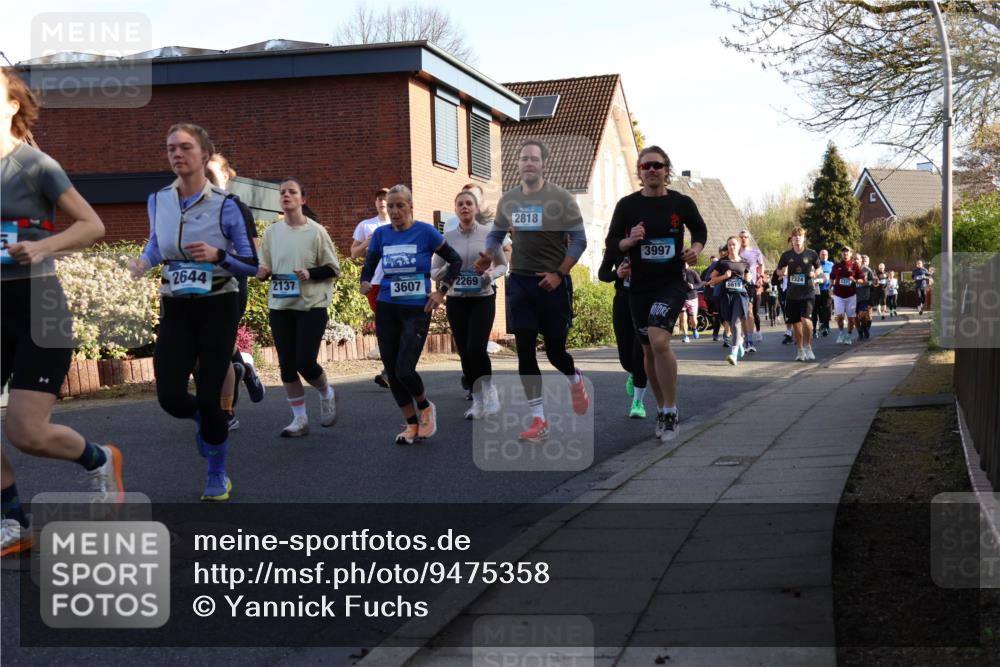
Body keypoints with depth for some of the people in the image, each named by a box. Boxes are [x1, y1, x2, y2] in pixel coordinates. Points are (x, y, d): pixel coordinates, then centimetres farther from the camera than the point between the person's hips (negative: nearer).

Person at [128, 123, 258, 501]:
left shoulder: (224, 205, -11)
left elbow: (252, 265, -7)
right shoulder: (158, 200, 1)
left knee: (208, 396, -1)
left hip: (217, 308, -3)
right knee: (170, 396, -7)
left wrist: (218, 256, -25)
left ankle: (217, 476, 23)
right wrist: (143, 262, -1)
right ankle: (204, 420, 32)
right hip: (176, 309, 3)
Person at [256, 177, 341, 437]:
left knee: (305, 361, -10)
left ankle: (326, 394, 23)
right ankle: (299, 419, 15)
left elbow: (333, 269, -1)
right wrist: (262, 272, -9)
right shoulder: (271, 232, 6)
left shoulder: (316, 231, -5)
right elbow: (264, 267, 14)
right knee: (286, 364, 3)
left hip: (312, 306, -4)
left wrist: (310, 274, -18)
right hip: (280, 306, 4)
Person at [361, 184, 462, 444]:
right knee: (392, 372, 3)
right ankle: (412, 424, 19)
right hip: (387, 310, 4)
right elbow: (369, 266, 14)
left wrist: (441, 291, -5)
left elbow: (455, 260, 1)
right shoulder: (381, 234, 3)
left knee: (404, 370, -14)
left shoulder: (425, 232, -6)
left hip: (417, 310, -4)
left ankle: (425, 407, 16)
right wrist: (364, 283, -6)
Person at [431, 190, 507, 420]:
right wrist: (447, 269, -16)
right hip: (456, 300, 2)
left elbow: (503, 265, 9)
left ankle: (489, 390, 9)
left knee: (476, 348, -16)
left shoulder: (488, 234, -1)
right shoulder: (447, 237, 2)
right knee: (464, 352, 2)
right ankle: (477, 400, 17)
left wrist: (492, 275, -13)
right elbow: (433, 272, 6)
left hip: (483, 299, -2)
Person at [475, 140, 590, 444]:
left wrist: (559, 274, -13)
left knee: (555, 349, 3)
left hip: (552, 282, -3)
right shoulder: (508, 200, 7)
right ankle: (538, 419, 6)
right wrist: (488, 256, -3)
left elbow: (579, 240, -6)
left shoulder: (561, 198, -6)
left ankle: (575, 379, 41)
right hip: (519, 282, 4)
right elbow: (496, 234, 17)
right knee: (525, 351, -1)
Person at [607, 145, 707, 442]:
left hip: (672, 283, -3)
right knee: (649, 350, 11)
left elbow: (700, 230, 15)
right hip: (639, 286, 3)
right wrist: (630, 241, -18)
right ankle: (662, 410, 30)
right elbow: (611, 242, 3)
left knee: (658, 339, -25)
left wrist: (696, 249, -5)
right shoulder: (627, 205, -1)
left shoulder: (682, 203, -2)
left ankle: (671, 411, -12)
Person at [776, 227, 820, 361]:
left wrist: (815, 273, -6)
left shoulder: (811, 254, 1)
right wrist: (784, 272, -8)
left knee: (806, 319, -19)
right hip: (792, 294, 3)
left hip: (807, 293, -3)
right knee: (795, 323, 8)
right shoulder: (786, 255, 4)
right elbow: (779, 270, 15)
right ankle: (800, 350, 23)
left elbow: (818, 267, 15)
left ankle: (808, 347, -1)